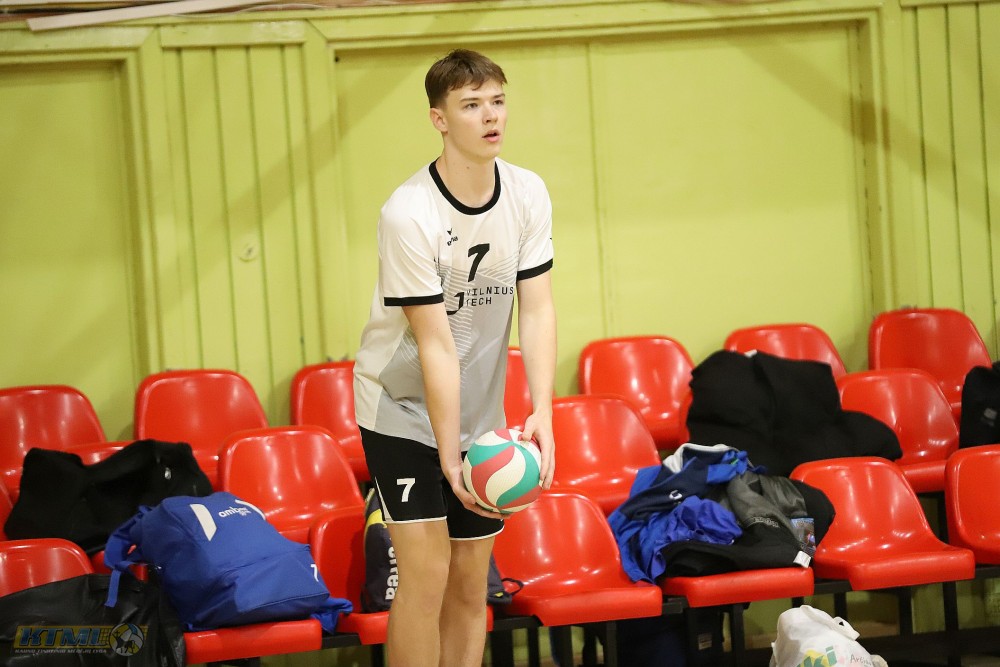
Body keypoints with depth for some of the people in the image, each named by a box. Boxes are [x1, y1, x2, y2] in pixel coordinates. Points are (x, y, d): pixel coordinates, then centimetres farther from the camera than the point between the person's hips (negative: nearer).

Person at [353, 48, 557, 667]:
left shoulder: (528, 194, -6)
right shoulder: (408, 215, -22)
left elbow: (537, 310, -8)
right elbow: (434, 344, -23)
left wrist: (542, 414, -21)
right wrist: (449, 458, -23)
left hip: (480, 414, 5)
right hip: (403, 407, -5)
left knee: (472, 581, 5)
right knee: (427, 571, -14)